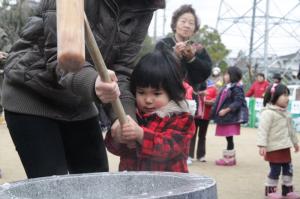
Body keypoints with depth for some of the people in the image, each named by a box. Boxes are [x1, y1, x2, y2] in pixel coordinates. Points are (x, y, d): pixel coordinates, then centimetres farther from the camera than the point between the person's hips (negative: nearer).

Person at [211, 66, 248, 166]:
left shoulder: (236, 88, -11)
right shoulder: (226, 87, 16)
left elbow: (238, 102, -19)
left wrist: (226, 110, -22)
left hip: (231, 117, -8)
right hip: (225, 117, 8)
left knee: (229, 138, -3)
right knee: (228, 138, 12)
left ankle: (229, 158, 5)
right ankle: (228, 158, 19)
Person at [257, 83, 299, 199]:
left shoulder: (285, 112, 12)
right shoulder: (268, 113, -18)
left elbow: (290, 129, 24)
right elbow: (263, 130, -23)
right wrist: (262, 145, -29)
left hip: (285, 147, 9)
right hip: (274, 148, -9)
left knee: (288, 169, 13)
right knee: (275, 170, -3)